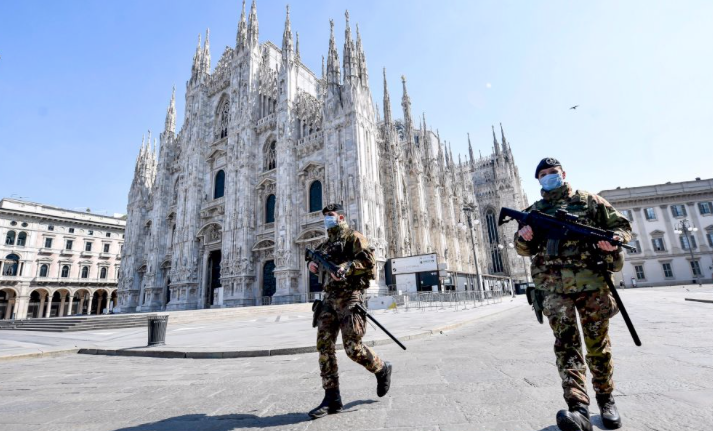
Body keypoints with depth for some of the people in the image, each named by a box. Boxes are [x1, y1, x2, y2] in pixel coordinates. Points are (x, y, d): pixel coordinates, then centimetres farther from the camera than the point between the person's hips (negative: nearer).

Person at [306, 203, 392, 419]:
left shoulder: (353, 237, -3)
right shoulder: (327, 244, 19)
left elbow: (369, 260, -14)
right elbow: (318, 259, 32)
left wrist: (346, 268, -25)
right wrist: (314, 263, 9)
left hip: (349, 298, -7)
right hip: (329, 299, 7)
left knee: (352, 348, -7)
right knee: (324, 346, 1)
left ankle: (382, 370, 22)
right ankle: (332, 399, 10)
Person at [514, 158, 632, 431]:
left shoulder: (589, 200, 13)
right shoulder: (535, 211, 14)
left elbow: (622, 225, 14)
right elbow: (524, 250, 13)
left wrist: (613, 239, -9)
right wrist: (523, 238, -12)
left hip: (592, 282, 0)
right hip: (554, 287, 0)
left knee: (598, 344, 9)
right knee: (566, 344, -9)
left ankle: (606, 399, 26)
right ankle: (578, 408, -14)